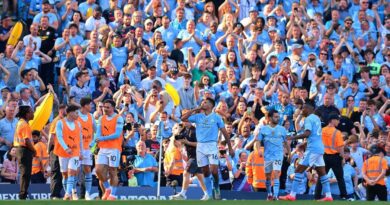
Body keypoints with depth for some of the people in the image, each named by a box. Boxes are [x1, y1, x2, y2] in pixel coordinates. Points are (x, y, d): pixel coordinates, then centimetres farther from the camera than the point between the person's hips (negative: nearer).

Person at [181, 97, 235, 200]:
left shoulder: (216, 117, 1)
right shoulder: (198, 116, 9)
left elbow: (224, 132, 4)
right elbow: (183, 118, 3)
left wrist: (230, 148, 3)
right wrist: (195, 109, 1)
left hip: (212, 145, -3)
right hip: (200, 146, 3)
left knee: (214, 171, -14)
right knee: (205, 172, 5)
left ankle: (216, 187, 13)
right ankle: (208, 194, 12)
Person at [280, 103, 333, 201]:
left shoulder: (309, 119, -9)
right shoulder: (316, 118, 17)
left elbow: (307, 133, -21)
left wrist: (293, 137, -17)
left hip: (312, 148, -9)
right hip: (320, 148, 9)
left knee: (299, 170, -8)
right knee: (322, 172, 10)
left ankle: (292, 195, -12)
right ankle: (328, 196, 6)